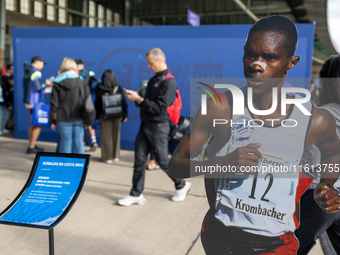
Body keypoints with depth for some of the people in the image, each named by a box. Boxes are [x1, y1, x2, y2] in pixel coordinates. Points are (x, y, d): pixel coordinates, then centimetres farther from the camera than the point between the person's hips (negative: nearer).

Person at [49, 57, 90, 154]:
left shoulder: (57, 83, -2)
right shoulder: (81, 81, 1)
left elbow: (54, 103, -1)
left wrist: (52, 120, 5)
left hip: (64, 119, -1)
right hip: (79, 118, 1)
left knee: (65, 143, 7)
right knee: (78, 143, 7)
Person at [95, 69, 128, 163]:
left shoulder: (100, 89, -7)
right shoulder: (119, 88, -3)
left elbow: (97, 104, -3)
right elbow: (124, 102, -1)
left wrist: (97, 116, 6)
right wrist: (125, 115, 6)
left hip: (105, 116, -2)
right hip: (117, 115, 2)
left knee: (106, 136, 5)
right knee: (116, 135, 12)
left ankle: (108, 157, 8)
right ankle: (116, 155, 20)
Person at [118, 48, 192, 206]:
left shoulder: (169, 82, -15)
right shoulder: (154, 79, 13)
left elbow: (160, 107, -21)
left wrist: (139, 100, -19)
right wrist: (136, 97, -3)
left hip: (158, 126, -8)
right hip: (145, 124, 8)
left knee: (162, 161, 4)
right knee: (139, 159, 5)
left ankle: (182, 186, 26)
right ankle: (136, 195, 13)